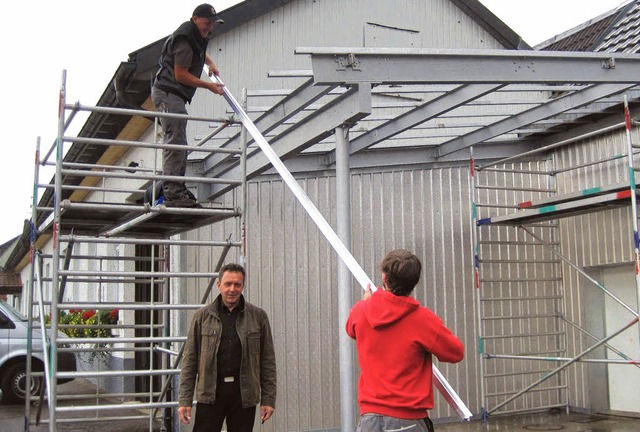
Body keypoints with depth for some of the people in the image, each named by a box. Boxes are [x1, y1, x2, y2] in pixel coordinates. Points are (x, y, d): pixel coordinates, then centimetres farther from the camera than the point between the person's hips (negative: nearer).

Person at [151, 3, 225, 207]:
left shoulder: (196, 36, 16)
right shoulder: (185, 40, -16)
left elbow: (200, 52, 42)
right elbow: (181, 75, -18)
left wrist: (210, 63, 25)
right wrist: (208, 85, -10)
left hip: (175, 95, 11)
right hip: (168, 93, -11)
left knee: (179, 144, 10)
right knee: (175, 141, -17)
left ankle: (177, 189, 14)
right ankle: (172, 192, -20)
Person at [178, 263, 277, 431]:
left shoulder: (258, 316, 5)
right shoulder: (202, 316, 4)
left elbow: (268, 360, 6)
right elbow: (189, 360, 5)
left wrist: (268, 399, 2)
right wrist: (184, 400, -1)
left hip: (244, 394, 1)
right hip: (209, 394, -1)